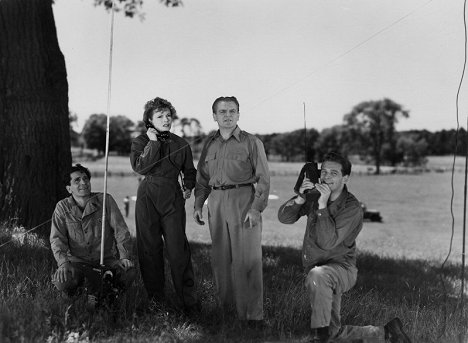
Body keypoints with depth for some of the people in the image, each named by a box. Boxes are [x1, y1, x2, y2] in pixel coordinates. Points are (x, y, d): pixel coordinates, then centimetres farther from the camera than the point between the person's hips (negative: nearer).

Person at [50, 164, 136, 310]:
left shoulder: (105, 200, -2)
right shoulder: (62, 207, 0)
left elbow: (121, 231, -5)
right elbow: (57, 238, -8)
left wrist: (125, 256, -19)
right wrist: (63, 262, -27)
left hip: (106, 260, 0)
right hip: (78, 262, 0)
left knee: (130, 272, -29)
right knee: (61, 282, -32)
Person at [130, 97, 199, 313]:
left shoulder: (180, 144, 10)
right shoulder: (141, 141, 4)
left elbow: (189, 171, 25)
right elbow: (140, 167, -14)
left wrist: (188, 187, 14)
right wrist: (153, 143, -12)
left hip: (173, 199, 0)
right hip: (148, 198, 0)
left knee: (178, 248, -7)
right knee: (150, 248, 3)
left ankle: (187, 301, -3)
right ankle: (155, 298, 16)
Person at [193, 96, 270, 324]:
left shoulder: (252, 142, 1)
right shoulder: (210, 144, 14)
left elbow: (263, 179, -3)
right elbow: (202, 177, 20)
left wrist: (256, 208, -12)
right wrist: (198, 204, 10)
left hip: (243, 199, -4)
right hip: (216, 201, 5)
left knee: (246, 258, -6)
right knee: (220, 257, 8)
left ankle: (252, 313, -1)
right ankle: (225, 305, 20)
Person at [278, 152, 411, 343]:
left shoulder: (352, 208, -18)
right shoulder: (314, 195, 1)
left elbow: (327, 242, -27)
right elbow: (284, 217, -5)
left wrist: (323, 205, -30)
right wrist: (301, 199, -22)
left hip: (341, 269, -6)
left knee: (317, 275, -42)